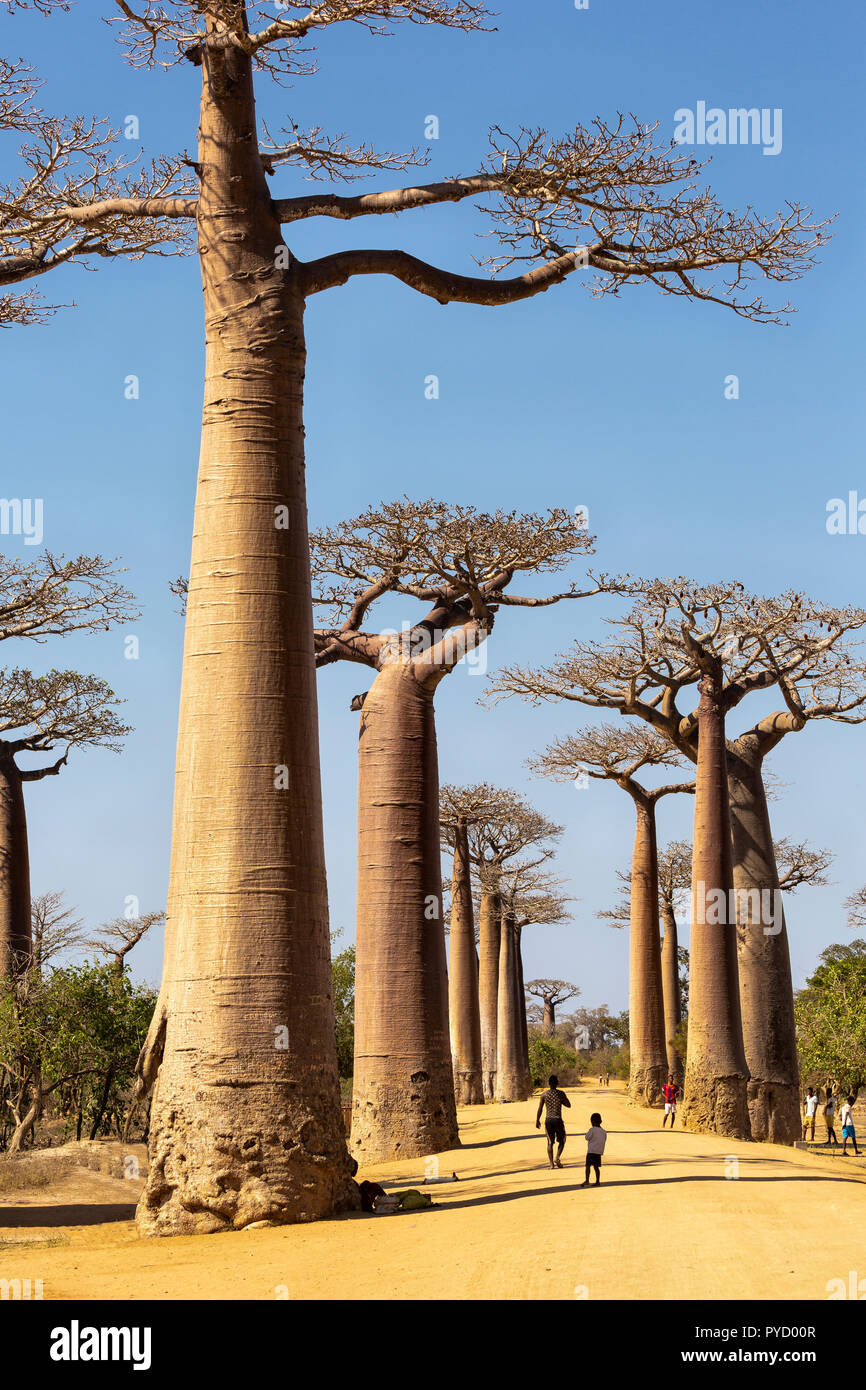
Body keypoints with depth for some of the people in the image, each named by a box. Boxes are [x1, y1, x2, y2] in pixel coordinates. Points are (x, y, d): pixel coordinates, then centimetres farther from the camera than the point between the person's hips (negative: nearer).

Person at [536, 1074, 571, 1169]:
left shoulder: (544, 1094, -1)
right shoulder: (561, 1093, -6)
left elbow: (540, 1109, 1)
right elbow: (569, 1105, 4)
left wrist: (537, 1120, 11)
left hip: (548, 1120, 2)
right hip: (558, 1119, -2)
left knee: (550, 1142, 9)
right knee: (561, 1141, 13)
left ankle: (551, 1163, 4)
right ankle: (558, 1157, -9)